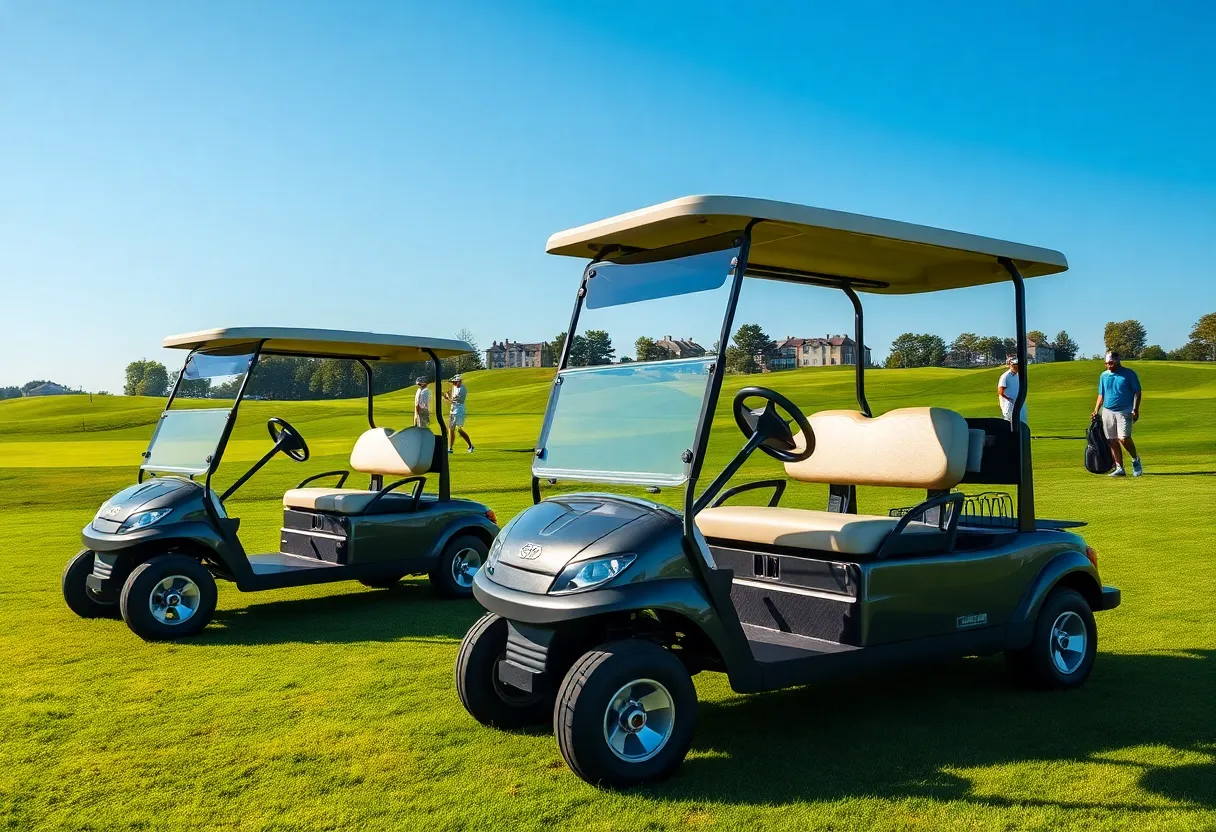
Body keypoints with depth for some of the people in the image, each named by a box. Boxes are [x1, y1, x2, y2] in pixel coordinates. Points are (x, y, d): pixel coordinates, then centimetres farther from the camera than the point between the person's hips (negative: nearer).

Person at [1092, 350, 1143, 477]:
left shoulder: (1129, 374, -1)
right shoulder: (1103, 376, 12)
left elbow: (1137, 392, -1)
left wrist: (1135, 410, -10)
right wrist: (1096, 410, 7)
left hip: (1124, 412, -5)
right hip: (1108, 412, 5)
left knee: (1124, 438, -16)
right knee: (1113, 442, 2)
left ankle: (1135, 460, 10)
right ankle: (1119, 469, 8)